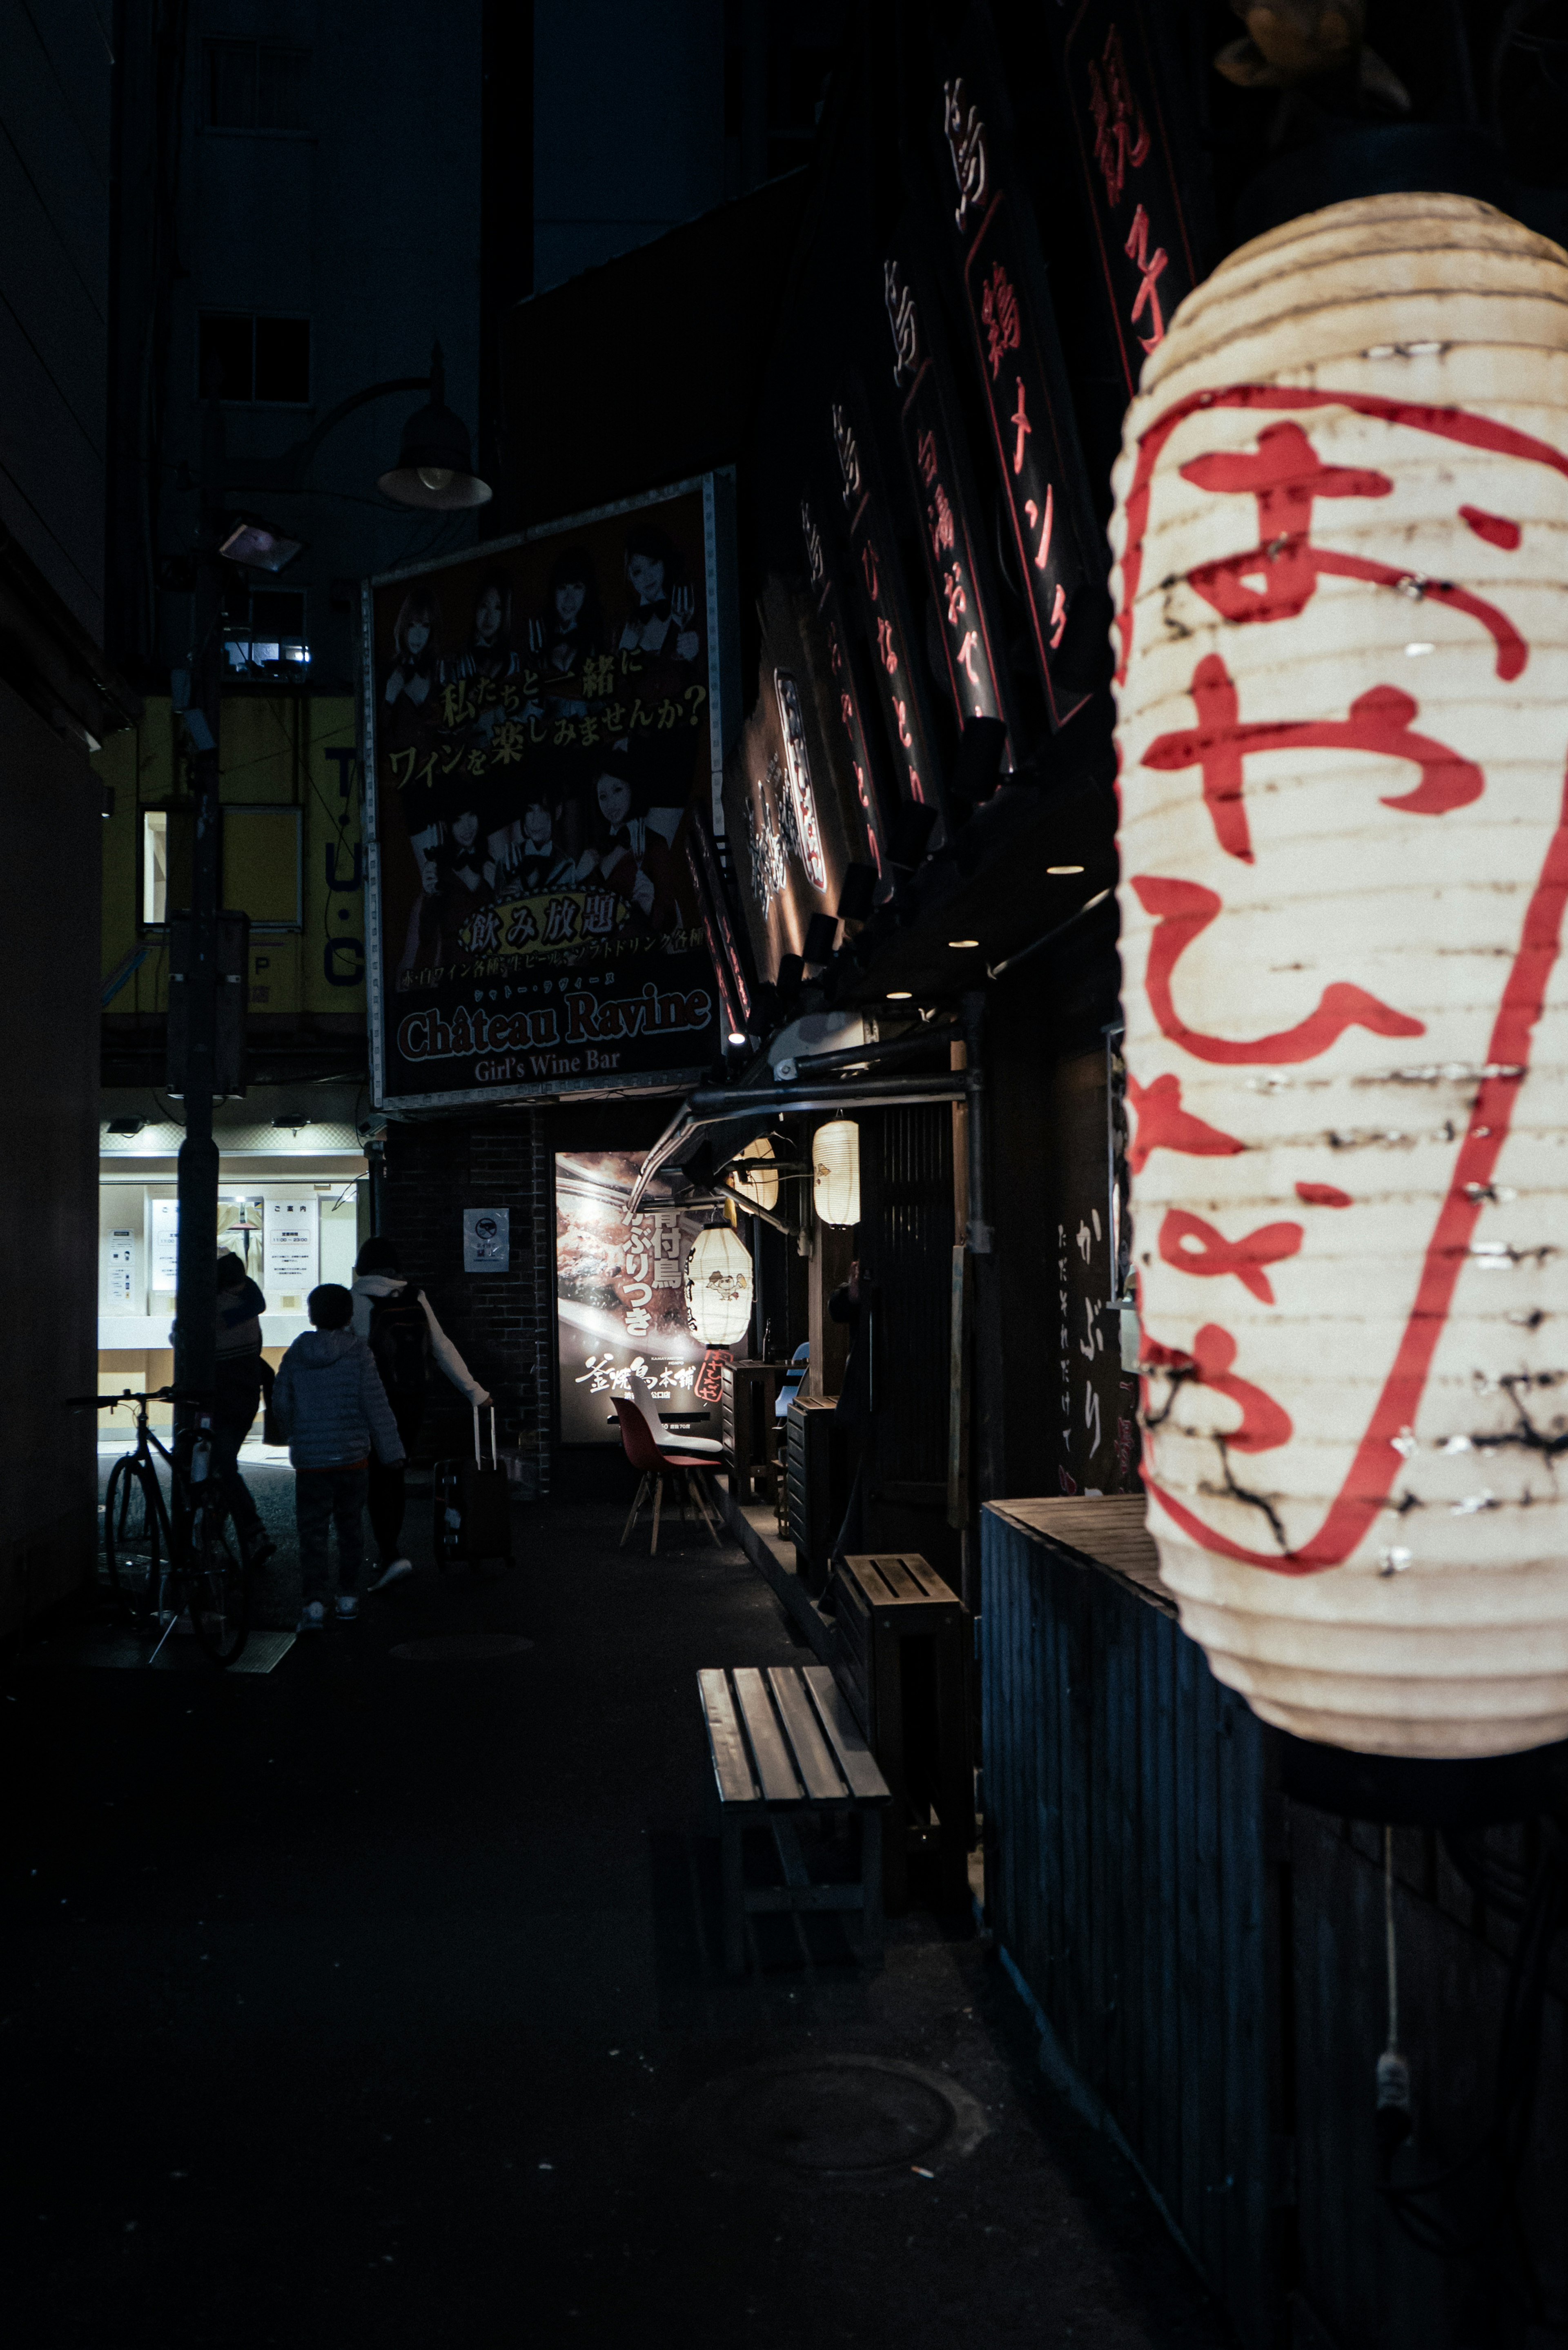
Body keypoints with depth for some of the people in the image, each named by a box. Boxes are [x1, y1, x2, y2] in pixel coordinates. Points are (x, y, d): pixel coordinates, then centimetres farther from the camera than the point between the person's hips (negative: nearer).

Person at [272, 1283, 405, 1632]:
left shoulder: (296, 1354, 0)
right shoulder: (358, 1353, -6)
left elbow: (280, 1401, 5)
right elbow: (376, 1405, -6)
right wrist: (391, 1452, 1)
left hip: (309, 1459, 0)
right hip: (353, 1456, 0)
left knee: (312, 1530, 1)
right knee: (349, 1525, 13)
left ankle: (313, 1602, -11)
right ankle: (348, 1597, 17)